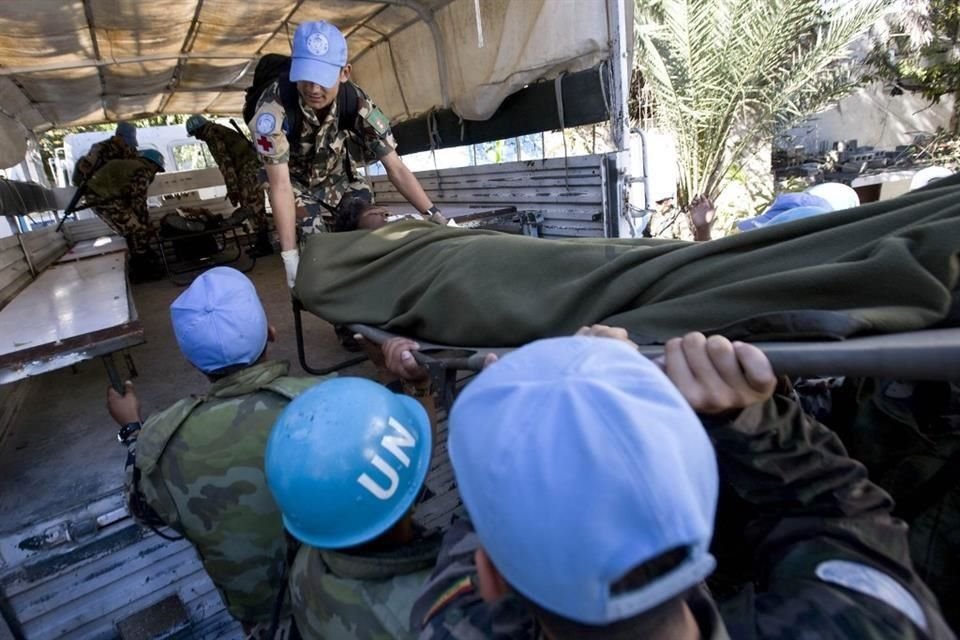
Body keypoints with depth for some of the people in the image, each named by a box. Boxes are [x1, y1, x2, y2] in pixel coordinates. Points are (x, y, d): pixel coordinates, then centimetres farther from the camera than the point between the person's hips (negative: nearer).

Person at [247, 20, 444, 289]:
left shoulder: (357, 104, -30)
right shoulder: (273, 106, -39)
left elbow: (396, 168, -27)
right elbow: (280, 185, -38)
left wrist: (435, 216, -34)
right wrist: (290, 256, -42)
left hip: (337, 175, 3)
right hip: (294, 179, -3)